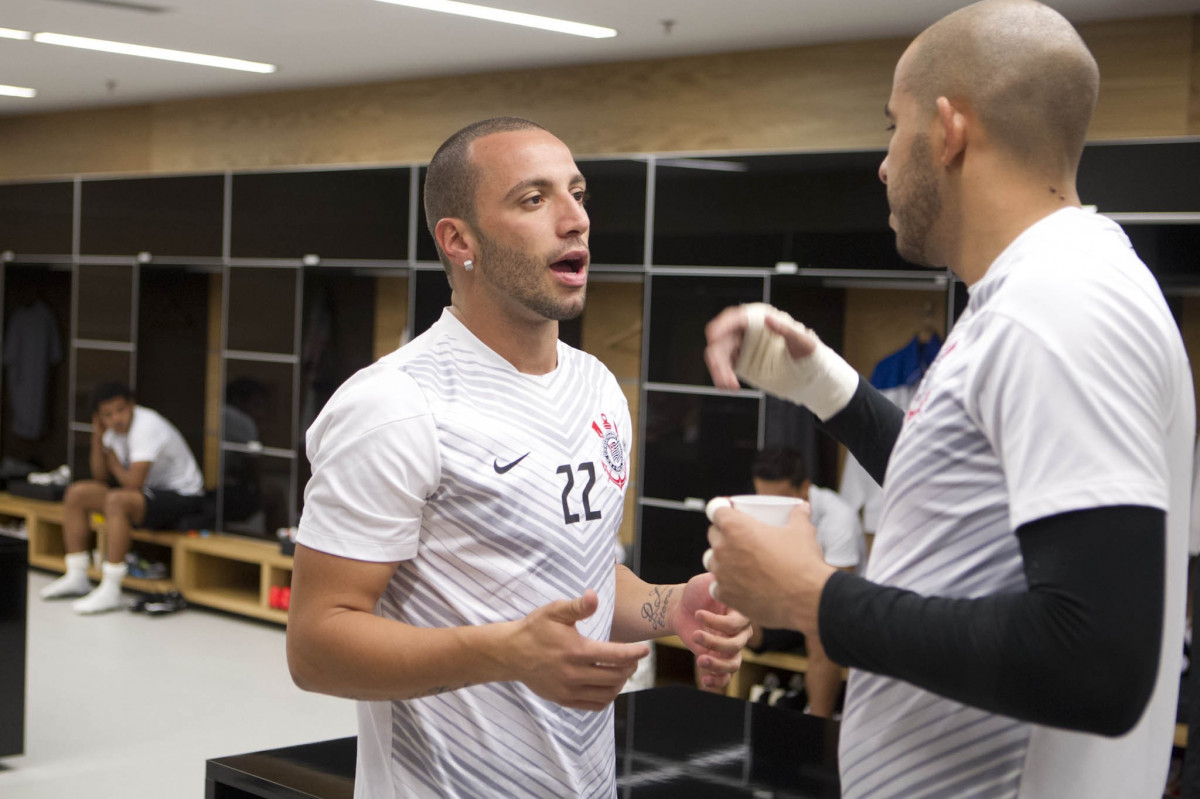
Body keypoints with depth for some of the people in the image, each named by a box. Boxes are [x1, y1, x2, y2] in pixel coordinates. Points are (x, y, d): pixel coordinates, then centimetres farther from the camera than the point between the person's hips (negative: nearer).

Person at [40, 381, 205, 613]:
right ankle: (76, 578, 9)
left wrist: (114, 462, -9)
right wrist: (98, 436, -7)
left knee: (116, 501, -35)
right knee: (76, 493, 4)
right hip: (149, 489, 10)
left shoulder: (146, 426, -25)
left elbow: (133, 483, -30)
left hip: (182, 497, -10)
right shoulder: (114, 429, 3)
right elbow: (100, 476, 3)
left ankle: (110, 591, -32)